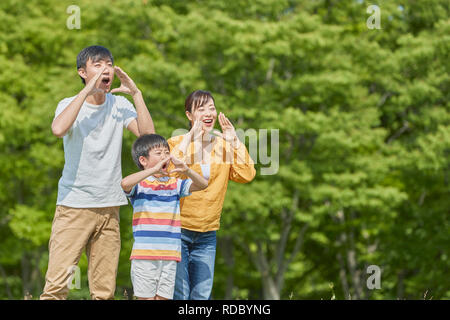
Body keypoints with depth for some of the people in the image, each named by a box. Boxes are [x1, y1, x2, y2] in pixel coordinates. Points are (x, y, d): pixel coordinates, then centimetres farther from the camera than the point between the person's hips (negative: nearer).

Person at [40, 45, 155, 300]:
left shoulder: (119, 105, 8)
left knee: (105, 290, 2)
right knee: (57, 282, -14)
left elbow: (148, 134, -7)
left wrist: (136, 94, -8)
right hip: (73, 205, -3)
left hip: (109, 207, 3)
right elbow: (59, 128, -25)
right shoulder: (70, 105, -1)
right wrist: (88, 89, -21)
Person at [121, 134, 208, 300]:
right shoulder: (139, 184, 0)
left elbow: (202, 184, 5)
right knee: (146, 298, -4)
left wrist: (186, 171, -13)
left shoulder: (174, 184, 14)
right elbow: (125, 183, -22)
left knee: (162, 297, 5)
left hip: (170, 255, 4)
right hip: (144, 253, -4)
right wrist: (153, 170, -22)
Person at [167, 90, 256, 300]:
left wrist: (234, 141, -8)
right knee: (179, 294, -6)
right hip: (177, 230, -4)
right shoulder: (176, 143, -5)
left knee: (202, 294, 3)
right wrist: (189, 139, -26)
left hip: (207, 235, 4)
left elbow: (246, 175, -5)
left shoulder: (224, 146, 8)